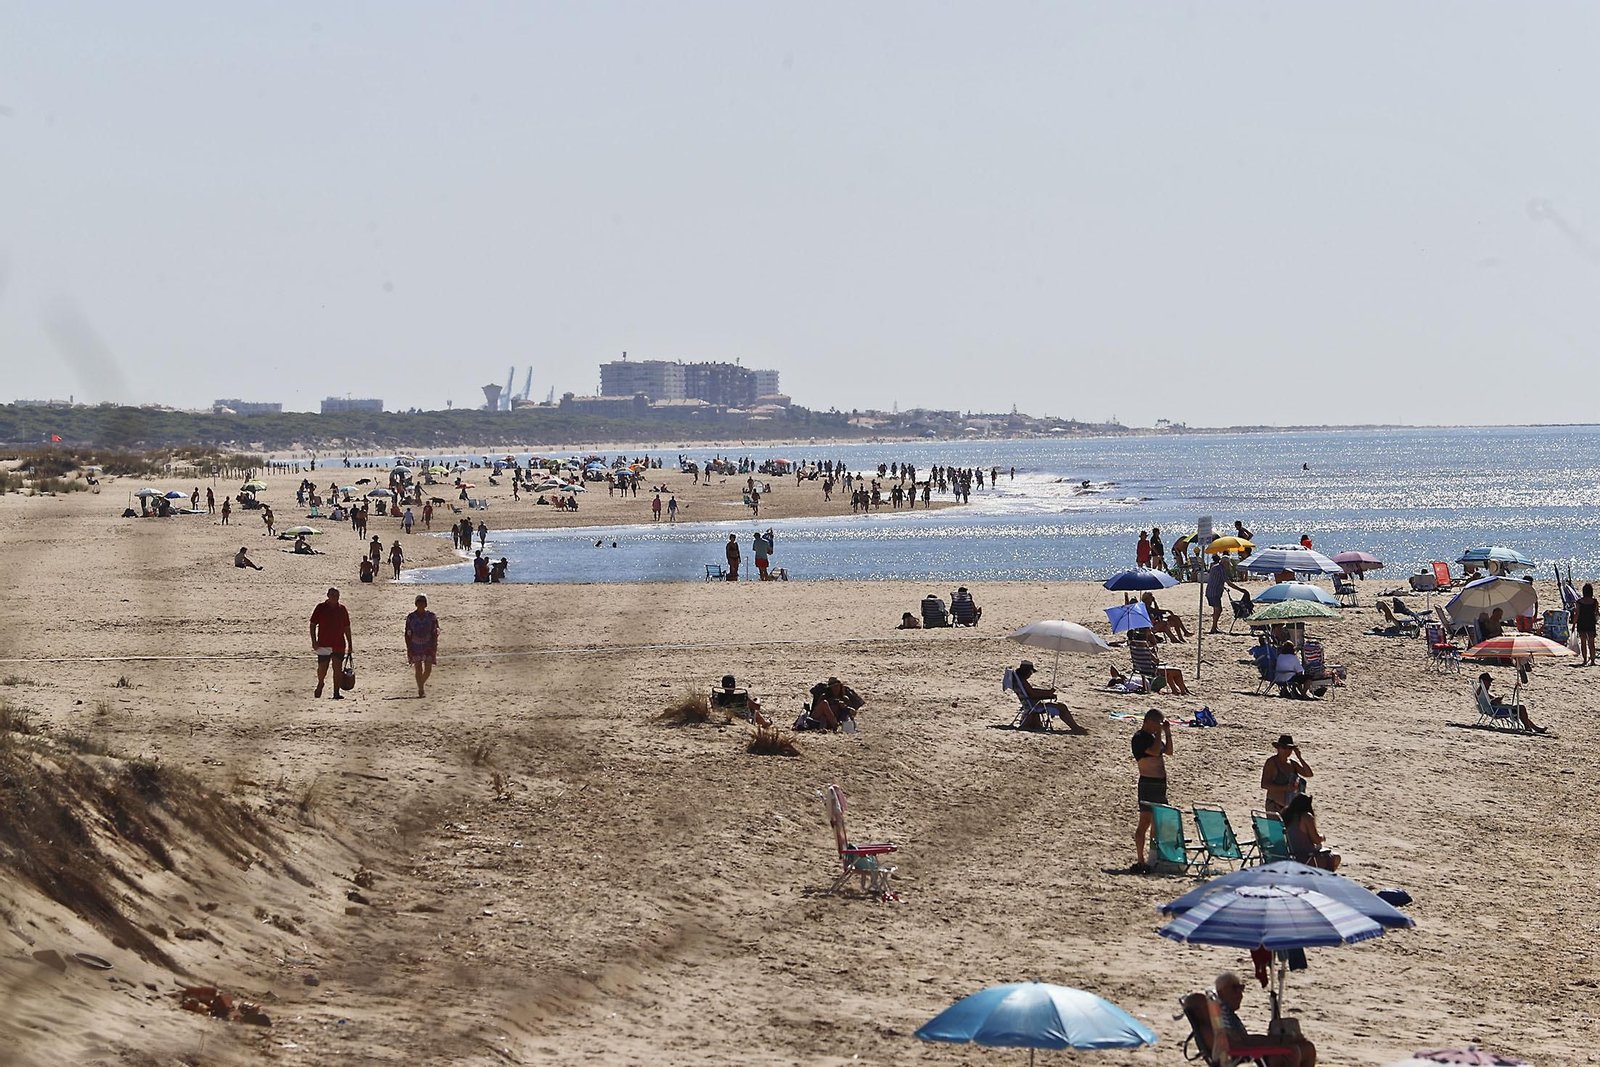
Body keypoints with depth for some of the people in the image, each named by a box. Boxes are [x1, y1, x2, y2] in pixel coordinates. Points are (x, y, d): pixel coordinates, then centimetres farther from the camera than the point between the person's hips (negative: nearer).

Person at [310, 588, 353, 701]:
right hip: (324, 644, -2)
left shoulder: (342, 609, 8)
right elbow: (313, 625, 3)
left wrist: (350, 645, 11)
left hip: (339, 645, 2)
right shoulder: (321, 608, 1)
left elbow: (347, 628, 13)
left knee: (338, 668, -3)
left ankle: (336, 693, 0)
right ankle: (320, 684, 33)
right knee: (322, 667, 2)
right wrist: (314, 641, -6)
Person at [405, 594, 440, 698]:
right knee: (418, 669, -4)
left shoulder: (431, 617, -2)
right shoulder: (411, 617, -3)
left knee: (428, 669, -1)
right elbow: (408, 634, -1)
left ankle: (422, 683, 26)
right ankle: (420, 689, 6)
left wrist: (434, 647, -6)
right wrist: (408, 649, -5)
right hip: (415, 647, -1)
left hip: (428, 647, 1)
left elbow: (435, 633, 0)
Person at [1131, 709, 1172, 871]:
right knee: (1145, 822, -10)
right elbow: (1155, 751, -24)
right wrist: (1159, 733, -15)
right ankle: (1140, 861, -10)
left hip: (1160, 784, 10)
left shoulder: (1153, 736, 16)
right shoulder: (1140, 737, -11)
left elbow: (1168, 751, 19)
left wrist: (1167, 732, 11)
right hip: (1148, 783, -10)